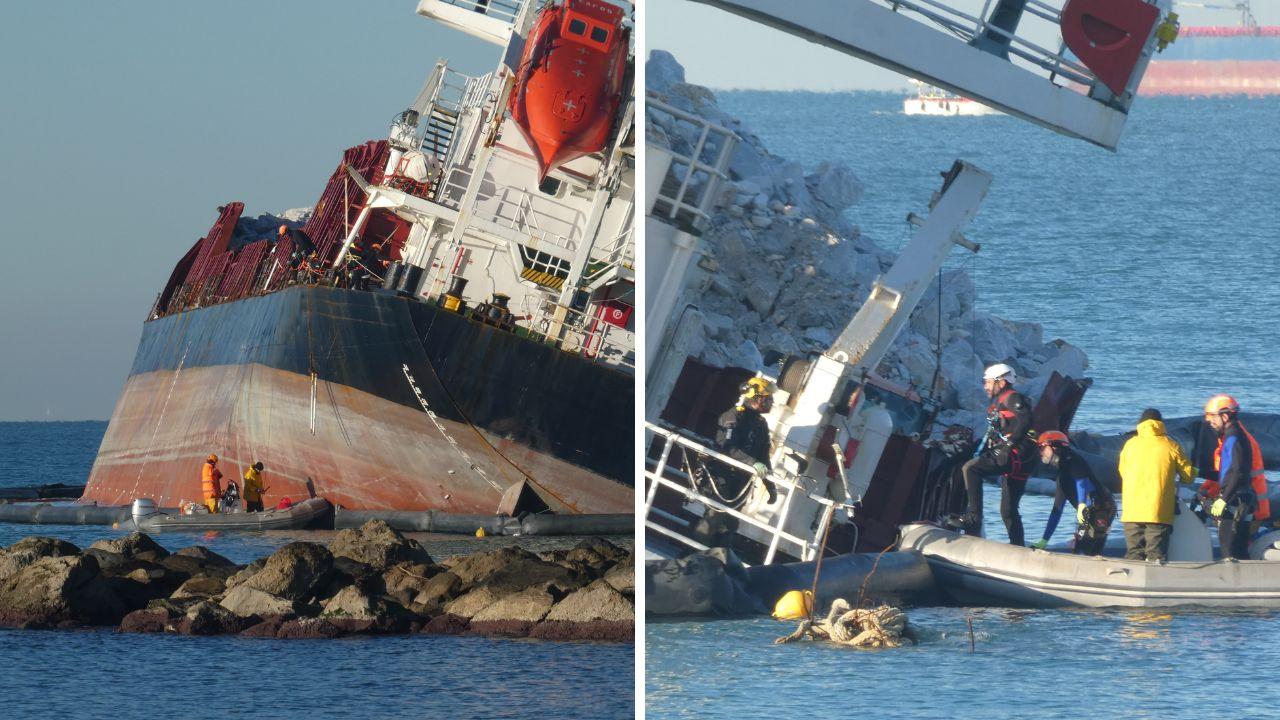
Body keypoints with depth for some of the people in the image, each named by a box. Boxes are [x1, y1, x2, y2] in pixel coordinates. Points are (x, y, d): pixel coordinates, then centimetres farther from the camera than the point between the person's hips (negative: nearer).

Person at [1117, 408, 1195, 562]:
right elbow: (1188, 475, 5)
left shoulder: (1130, 445, 6)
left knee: (1133, 555, 7)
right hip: (1159, 512, -2)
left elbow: (1122, 472, 18)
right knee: (1157, 555, -1)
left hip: (1132, 511, 2)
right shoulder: (1170, 446, 0)